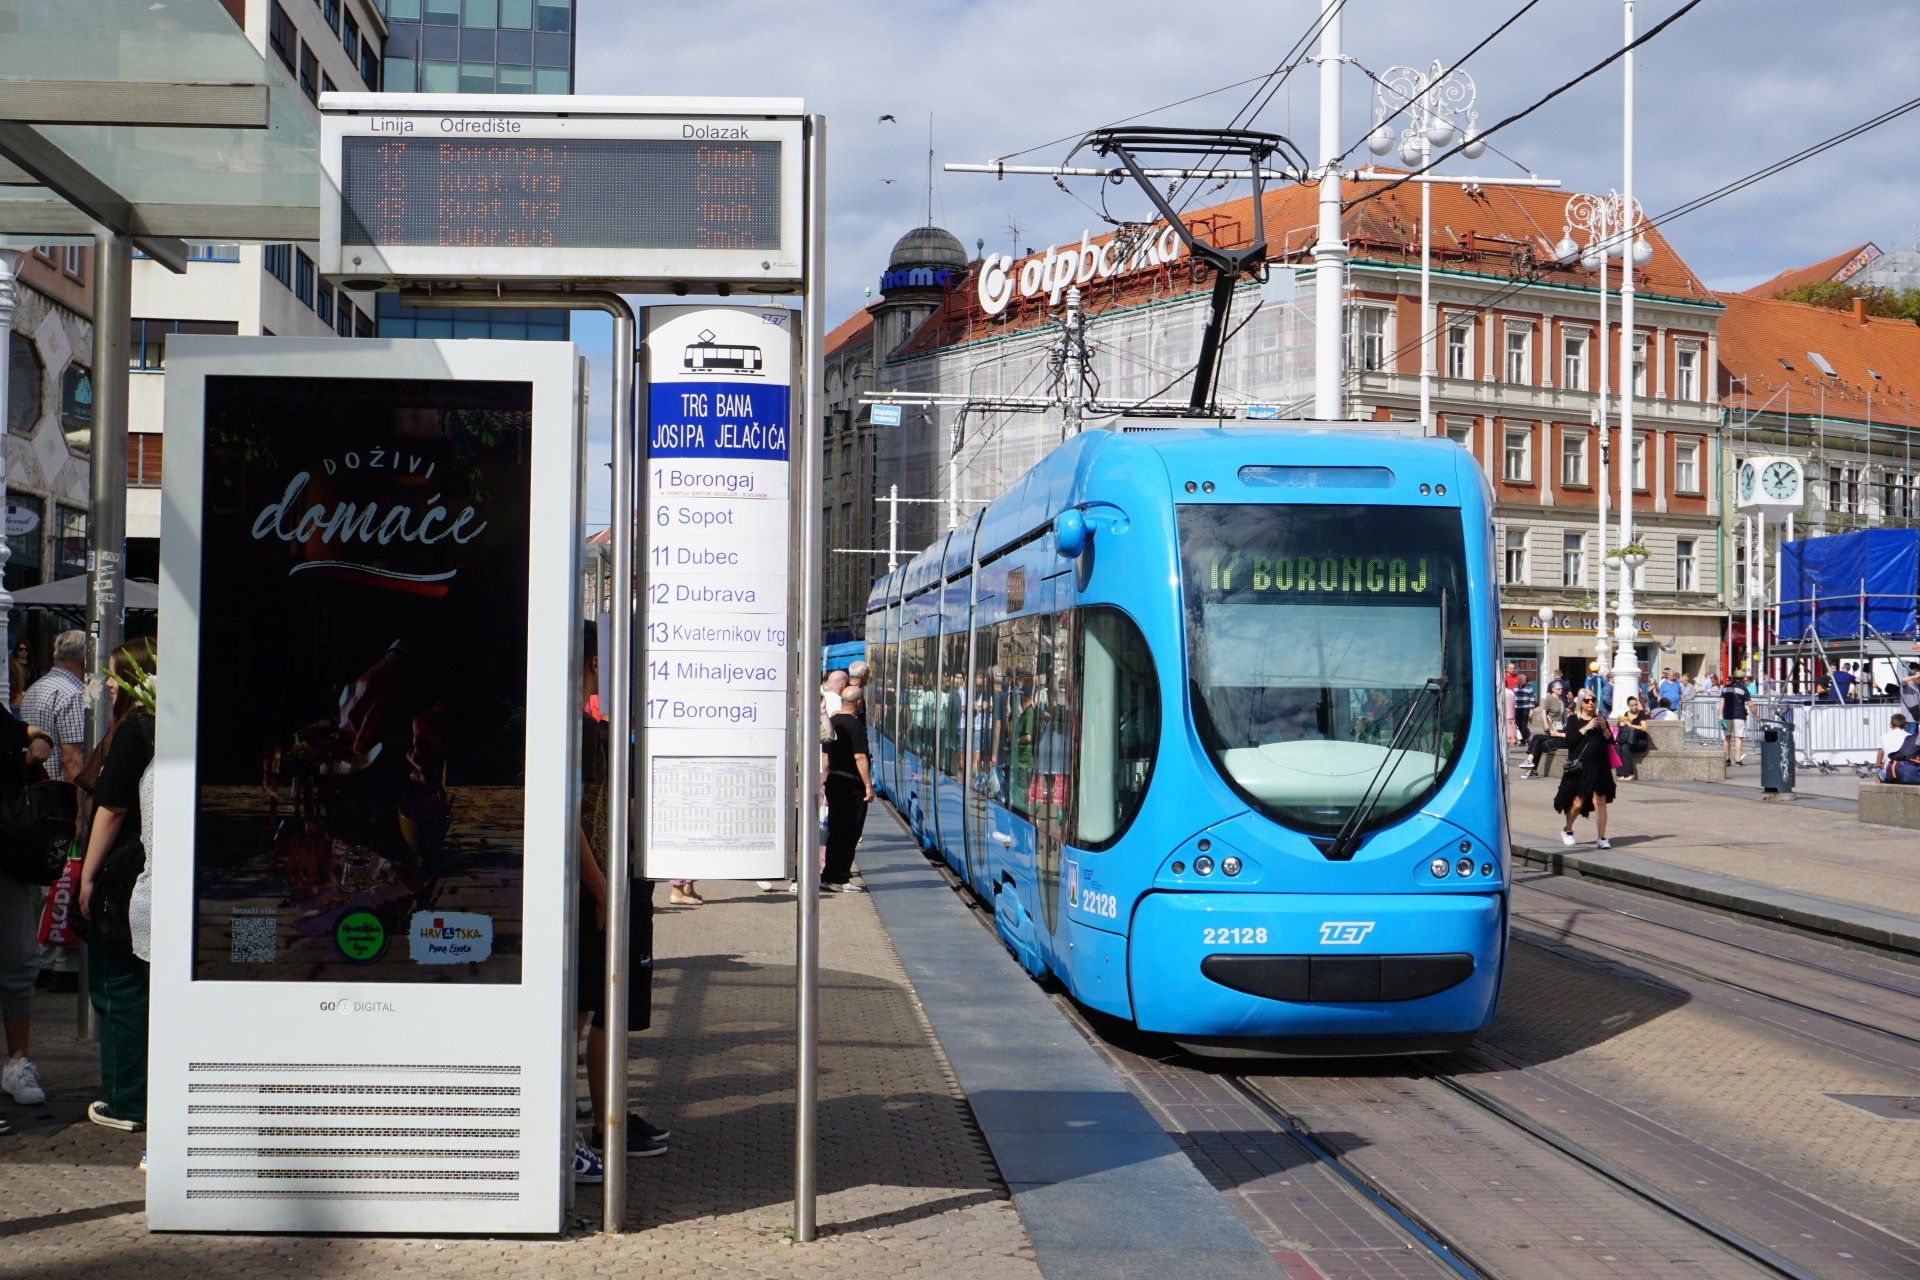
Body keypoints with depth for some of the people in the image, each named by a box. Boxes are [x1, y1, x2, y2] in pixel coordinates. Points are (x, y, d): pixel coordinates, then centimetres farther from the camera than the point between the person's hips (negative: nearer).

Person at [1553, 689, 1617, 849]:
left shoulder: (1600, 719, 13)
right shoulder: (1573, 720, 4)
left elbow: (1611, 741, 9)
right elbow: (1568, 740, -10)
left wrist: (1604, 728, -8)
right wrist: (1586, 728, -14)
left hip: (1599, 767, 2)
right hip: (1579, 767, -2)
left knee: (1600, 801, -5)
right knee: (1578, 802, 1)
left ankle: (1602, 837, -1)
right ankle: (1567, 830, 25)